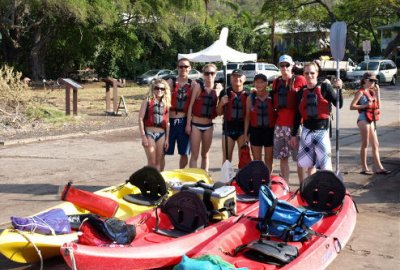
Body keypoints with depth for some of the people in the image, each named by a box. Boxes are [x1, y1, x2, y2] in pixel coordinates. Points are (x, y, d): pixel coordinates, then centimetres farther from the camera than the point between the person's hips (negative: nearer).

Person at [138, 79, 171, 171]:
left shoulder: (166, 103, 11)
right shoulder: (147, 101, -1)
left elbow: (167, 122, 12)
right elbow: (140, 119, -6)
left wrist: (167, 138, 8)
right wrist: (143, 136, -12)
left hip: (161, 134, 4)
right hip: (149, 133, -4)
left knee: (158, 162, 8)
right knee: (152, 162, -4)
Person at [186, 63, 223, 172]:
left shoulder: (218, 87, 3)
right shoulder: (198, 86, -5)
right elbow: (191, 105, -4)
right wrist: (188, 123, -8)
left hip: (209, 125, 3)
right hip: (196, 124, -3)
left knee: (205, 154, 14)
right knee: (194, 155, -3)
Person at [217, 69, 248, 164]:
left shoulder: (247, 93, 3)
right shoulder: (225, 93, 4)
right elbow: (219, 113, 7)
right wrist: (221, 103, -11)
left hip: (243, 128, 0)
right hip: (228, 128, 1)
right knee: (226, 157, 3)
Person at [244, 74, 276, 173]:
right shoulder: (250, 98, 1)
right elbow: (247, 117, 6)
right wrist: (245, 133, 3)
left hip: (270, 130, -1)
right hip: (255, 130, 1)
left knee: (268, 159, 8)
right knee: (256, 160, 5)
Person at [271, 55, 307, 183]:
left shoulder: (299, 80, -3)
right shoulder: (276, 82, 12)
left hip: (294, 124, -5)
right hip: (279, 125, 5)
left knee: (299, 158, -2)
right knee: (282, 157, 10)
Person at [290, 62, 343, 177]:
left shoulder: (325, 87, -4)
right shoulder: (301, 92, 6)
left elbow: (339, 105, -10)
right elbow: (298, 115, 11)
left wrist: (339, 89, -24)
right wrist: (293, 134, 11)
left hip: (321, 130, -4)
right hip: (307, 131, 4)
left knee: (325, 164, -5)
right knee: (309, 163, 14)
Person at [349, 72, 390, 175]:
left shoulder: (371, 92, 13)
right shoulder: (361, 92, -9)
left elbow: (377, 106, 11)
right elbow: (352, 106, -16)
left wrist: (377, 92, 8)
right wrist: (365, 105, -22)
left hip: (371, 120, 8)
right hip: (363, 119, -8)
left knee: (375, 145, 7)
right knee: (365, 144, -2)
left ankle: (378, 167, 11)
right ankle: (364, 168, 5)